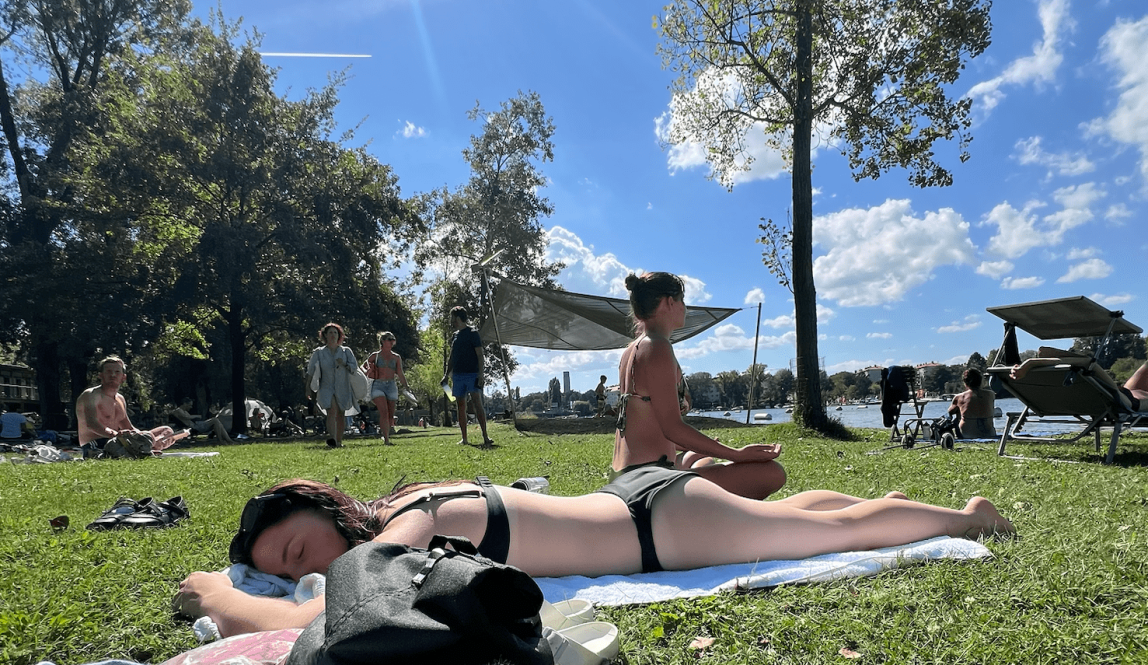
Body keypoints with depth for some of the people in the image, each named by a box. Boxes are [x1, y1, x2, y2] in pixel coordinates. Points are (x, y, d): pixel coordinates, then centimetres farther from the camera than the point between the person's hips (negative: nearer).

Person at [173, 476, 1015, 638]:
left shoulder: (408, 525, -24)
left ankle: (964, 514, 35)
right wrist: (250, 579, 14)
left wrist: (215, 592, -17)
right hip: (635, 500, 7)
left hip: (665, 525, -7)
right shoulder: (404, 511, 1)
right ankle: (882, 498, 52)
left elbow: (302, 624, -38)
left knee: (837, 530, 14)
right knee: (794, 511, 30)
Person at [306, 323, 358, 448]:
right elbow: (311, 371, 8)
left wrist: (344, 364, -19)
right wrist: (308, 388, 3)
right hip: (326, 387, -2)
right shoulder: (319, 352, 7)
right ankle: (331, 439, -35)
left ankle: (339, 441, 18)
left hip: (343, 388, 2)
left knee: (340, 415, 6)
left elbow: (354, 366, 0)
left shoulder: (346, 351, 8)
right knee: (332, 411, -23)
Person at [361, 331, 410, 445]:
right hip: (378, 385, -3)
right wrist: (366, 372, -7)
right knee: (383, 412, -17)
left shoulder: (396, 357, 14)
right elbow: (363, 366, 15)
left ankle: (387, 435, 19)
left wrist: (405, 385, 2)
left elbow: (400, 374, 13)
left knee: (390, 414, 4)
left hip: (392, 386, 3)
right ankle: (386, 439, -19)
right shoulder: (375, 356, 9)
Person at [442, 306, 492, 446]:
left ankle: (485, 437, -16)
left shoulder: (472, 333, -3)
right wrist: (446, 375, 15)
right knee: (461, 407, 7)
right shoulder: (454, 336, 16)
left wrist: (480, 375, -16)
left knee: (477, 403, -14)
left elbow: (480, 355, -8)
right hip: (457, 375, 7)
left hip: (472, 374, -7)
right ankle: (464, 439, 12)